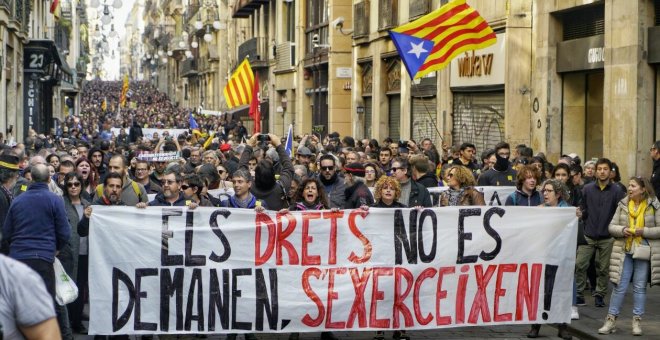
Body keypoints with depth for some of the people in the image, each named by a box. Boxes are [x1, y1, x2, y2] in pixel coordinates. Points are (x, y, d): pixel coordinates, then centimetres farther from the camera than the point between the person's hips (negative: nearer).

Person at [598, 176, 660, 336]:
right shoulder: (623, 204, 4)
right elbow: (611, 227, 5)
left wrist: (644, 231, -16)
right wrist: (622, 230, -14)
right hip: (624, 251, 2)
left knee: (640, 287, 6)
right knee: (619, 286, 2)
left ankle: (637, 321, 15)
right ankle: (611, 320, 8)